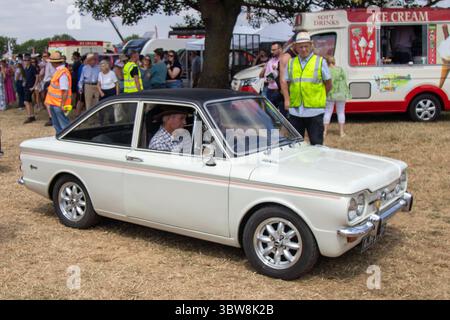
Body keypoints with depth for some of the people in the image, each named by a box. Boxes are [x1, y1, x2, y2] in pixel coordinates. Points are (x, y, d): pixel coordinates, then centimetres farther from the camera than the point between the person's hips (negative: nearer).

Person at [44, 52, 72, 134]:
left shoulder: (63, 72, -21)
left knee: (64, 124, -4)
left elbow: (65, 90, -25)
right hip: (54, 102, 10)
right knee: (57, 125, 19)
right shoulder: (58, 71, 9)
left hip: (59, 104, -10)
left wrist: (62, 104, -25)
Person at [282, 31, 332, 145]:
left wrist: (317, 96, 7)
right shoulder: (291, 62, 10)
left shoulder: (320, 61, 3)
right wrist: (287, 99, 5)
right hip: (295, 111, 3)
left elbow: (328, 84, 9)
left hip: (314, 111, -3)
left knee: (316, 144, 2)